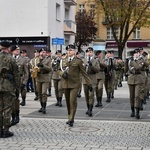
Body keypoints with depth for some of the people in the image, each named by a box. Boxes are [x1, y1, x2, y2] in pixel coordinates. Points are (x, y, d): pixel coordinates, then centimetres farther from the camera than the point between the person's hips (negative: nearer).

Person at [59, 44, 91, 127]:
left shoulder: (78, 61, -1)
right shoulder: (63, 60, 11)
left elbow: (84, 73, 2)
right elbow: (60, 70, 18)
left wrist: (89, 83, 0)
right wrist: (62, 74, -7)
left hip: (74, 84, -4)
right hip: (65, 84, 4)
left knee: (73, 101, -11)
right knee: (68, 102, 10)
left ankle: (71, 120, -5)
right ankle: (69, 117, 25)